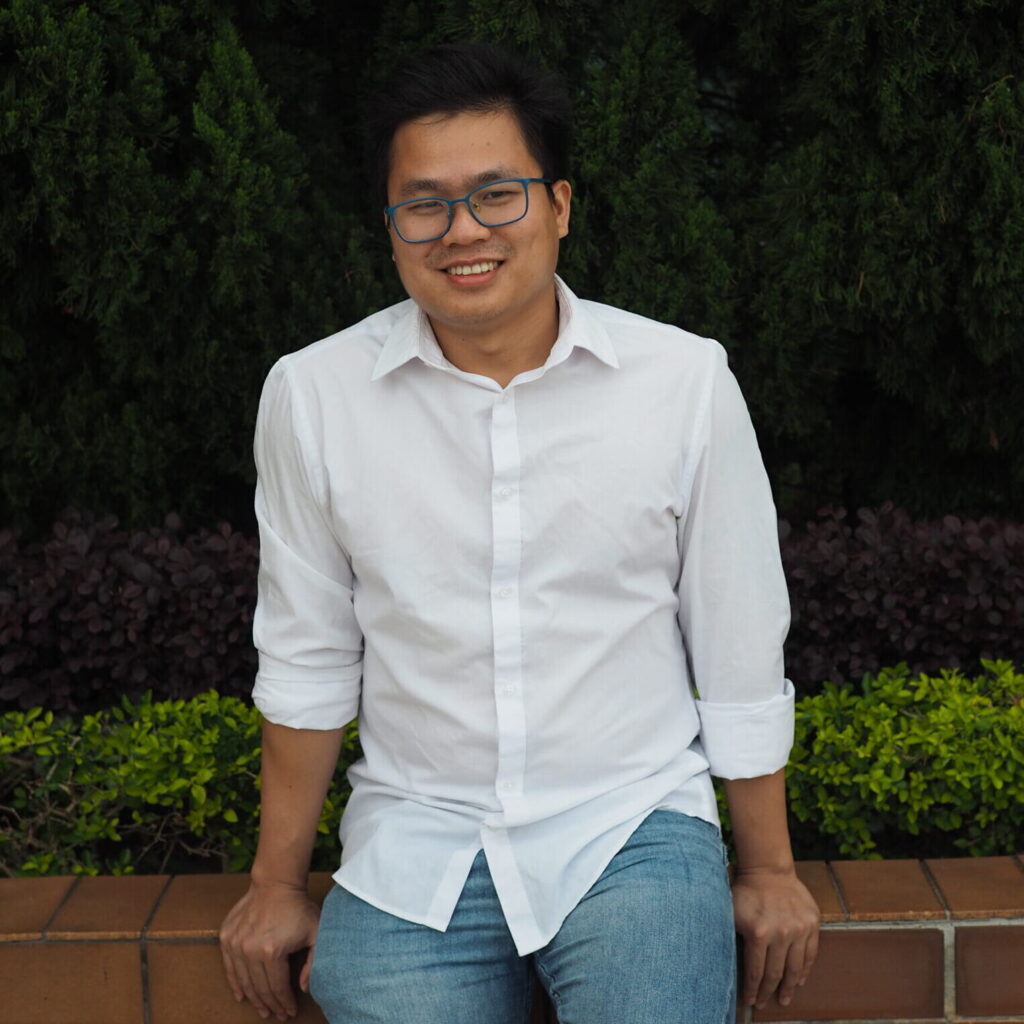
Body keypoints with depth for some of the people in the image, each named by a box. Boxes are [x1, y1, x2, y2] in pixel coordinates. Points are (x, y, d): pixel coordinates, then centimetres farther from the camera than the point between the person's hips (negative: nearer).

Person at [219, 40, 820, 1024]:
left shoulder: (687, 381, -5)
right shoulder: (312, 395, -3)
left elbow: (739, 657, 3)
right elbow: (307, 661, 6)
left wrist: (769, 872, 10)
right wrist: (278, 884, 11)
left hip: (632, 831, -1)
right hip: (412, 848, 2)